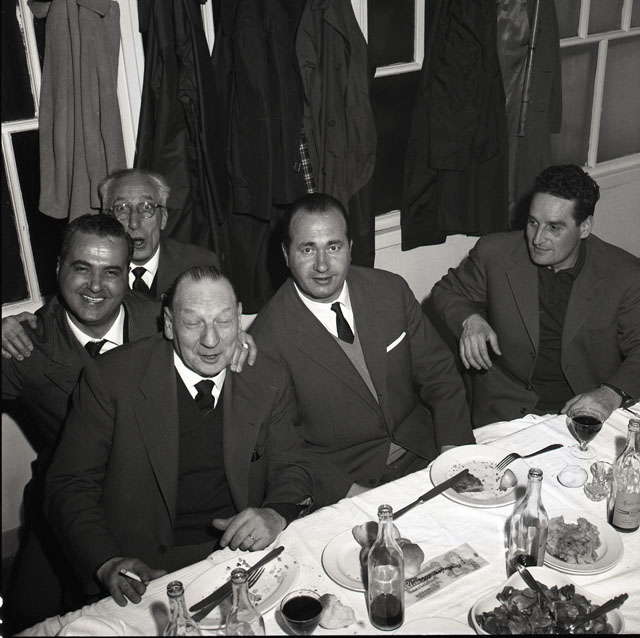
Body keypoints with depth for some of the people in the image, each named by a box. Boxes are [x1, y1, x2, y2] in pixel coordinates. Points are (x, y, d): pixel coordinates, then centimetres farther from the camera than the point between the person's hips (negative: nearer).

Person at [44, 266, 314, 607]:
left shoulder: (269, 381, 2)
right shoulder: (110, 379, -8)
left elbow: (291, 470, 8)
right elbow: (69, 486, -5)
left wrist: (275, 515, -15)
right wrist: (108, 563, -21)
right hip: (144, 570, -2)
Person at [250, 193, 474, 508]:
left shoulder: (392, 290, 0)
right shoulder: (268, 339, -13)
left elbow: (438, 373, 6)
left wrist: (454, 449, -10)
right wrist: (351, 492, -20)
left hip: (425, 456, 5)